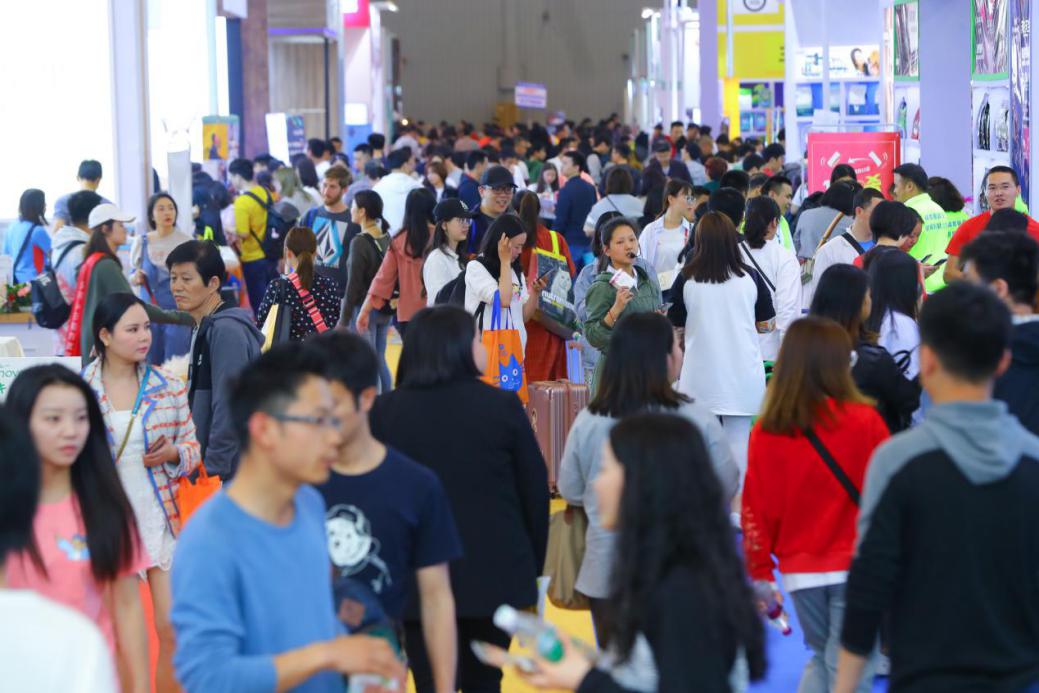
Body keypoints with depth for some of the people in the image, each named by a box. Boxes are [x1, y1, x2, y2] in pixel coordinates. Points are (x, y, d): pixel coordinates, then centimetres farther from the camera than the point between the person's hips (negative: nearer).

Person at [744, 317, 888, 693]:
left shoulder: (766, 432, -4)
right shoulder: (865, 421, -12)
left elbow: (755, 511, 1)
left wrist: (760, 572, 11)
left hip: (799, 570, 3)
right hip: (854, 566, -3)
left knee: (821, 656, 24)